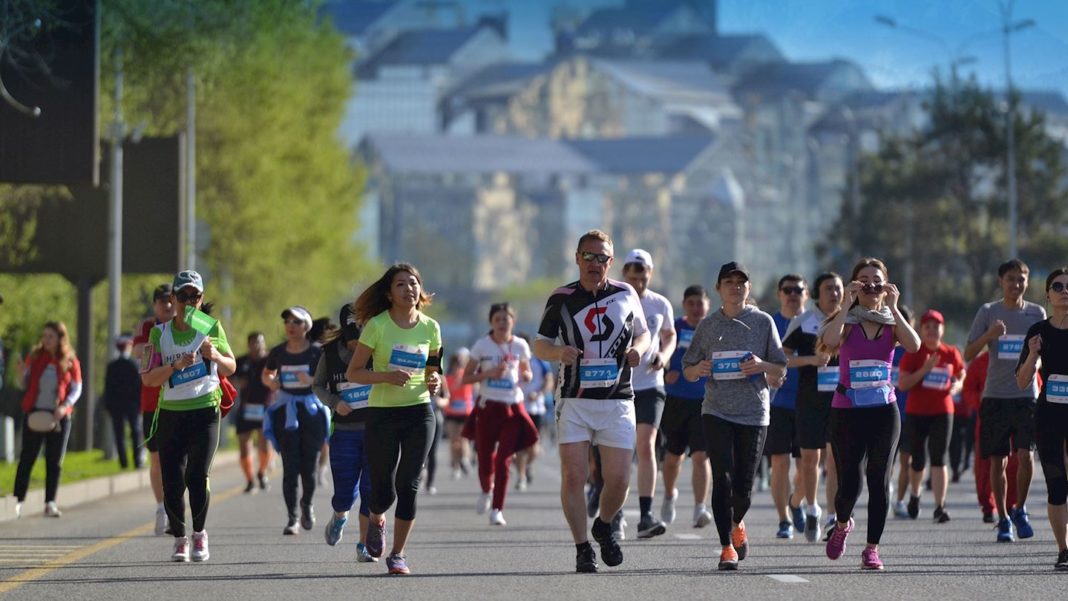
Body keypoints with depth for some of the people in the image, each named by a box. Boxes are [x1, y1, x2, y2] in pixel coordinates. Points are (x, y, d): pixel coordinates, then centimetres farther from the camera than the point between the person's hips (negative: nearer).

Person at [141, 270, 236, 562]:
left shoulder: (211, 328, 4)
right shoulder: (160, 333, 4)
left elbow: (231, 367, 12)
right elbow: (148, 378, -4)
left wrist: (214, 355, -9)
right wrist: (176, 365, -20)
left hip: (204, 412, -1)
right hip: (170, 414, 1)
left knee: (197, 477, -13)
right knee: (172, 482, -3)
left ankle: (199, 535, 9)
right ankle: (180, 538, 17)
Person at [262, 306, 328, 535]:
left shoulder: (317, 352, -3)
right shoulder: (278, 352, 5)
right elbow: (266, 374, 22)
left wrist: (312, 381, -20)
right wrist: (271, 382, -1)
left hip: (311, 411, -1)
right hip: (286, 412, 1)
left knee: (309, 465, 2)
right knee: (290, 466, -6)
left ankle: (307, 504, 30)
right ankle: (292, 517, -1)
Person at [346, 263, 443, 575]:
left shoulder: (430, 327, 4)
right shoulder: (376, 325, -7)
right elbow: (353, 372, -6)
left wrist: (434, 380, -6)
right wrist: (387, 376, -21)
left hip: (419, 412, 2)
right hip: (382, 413, -2)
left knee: (408, 485, -6)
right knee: (384, 490, 0)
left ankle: (398, 553, 6)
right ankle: (376, 520, 36)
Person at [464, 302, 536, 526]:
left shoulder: (520, 346, 5)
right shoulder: (482, 345, -1)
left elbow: (528, 375, 17)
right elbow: (466, 378, 2)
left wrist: (523, 375, -7)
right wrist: (489, 373, -14)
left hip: (513, 408, 0)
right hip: (488, 406, 0)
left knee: (504, 460, -9)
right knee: (485, 458, 3)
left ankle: (497, 509, -5)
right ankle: (486, 491, 37)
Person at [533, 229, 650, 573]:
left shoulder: (626, 294, 6)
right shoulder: (561, 298, 2)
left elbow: (643, 332, 19)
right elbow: (539, 345, 6)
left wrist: (638, 349, -4)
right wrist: (559, 352, -17)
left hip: (617, 402, 1)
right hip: (574, 401, -1)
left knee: (618, 480, -2)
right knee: (573, 476, -10)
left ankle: (604, 528, 27)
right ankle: (583, 549, 1)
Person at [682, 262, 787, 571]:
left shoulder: (763, 322, 6)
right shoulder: (708, 325, 8)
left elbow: (781, 371, 8)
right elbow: (687, 369, 14)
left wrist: (762, 366, -13)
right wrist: (699, 369, -8)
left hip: (754, 413, 0)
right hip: (716, 412, 0)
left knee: (743, 488, 1)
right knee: (723, 478, -13)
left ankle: (737, 524, 34)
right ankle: (727, 547, -8)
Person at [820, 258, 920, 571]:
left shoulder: (892, 323, 7)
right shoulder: (845, 321, 0)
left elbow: (914, 345, -14)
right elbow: (829, 341, -23)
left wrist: (893, 309, -13)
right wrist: (848, 305, -16)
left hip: (884, 410, 2)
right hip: (847, 411, -2)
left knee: (879, 480, -2)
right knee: (850, 482, -4)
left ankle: (872, 548, 5)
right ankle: (842, 524, 28)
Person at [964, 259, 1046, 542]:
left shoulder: (1036, 313, 6)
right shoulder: (988, 312, 2)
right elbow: (968, 355, 0)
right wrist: (989, 335, -16)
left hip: (1026, 395, 0)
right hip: (995, 396, 0)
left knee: (1025, 455, -13)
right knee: (998, 461, 3)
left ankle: (1020, 511, 8)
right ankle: (1003, 520, 15)